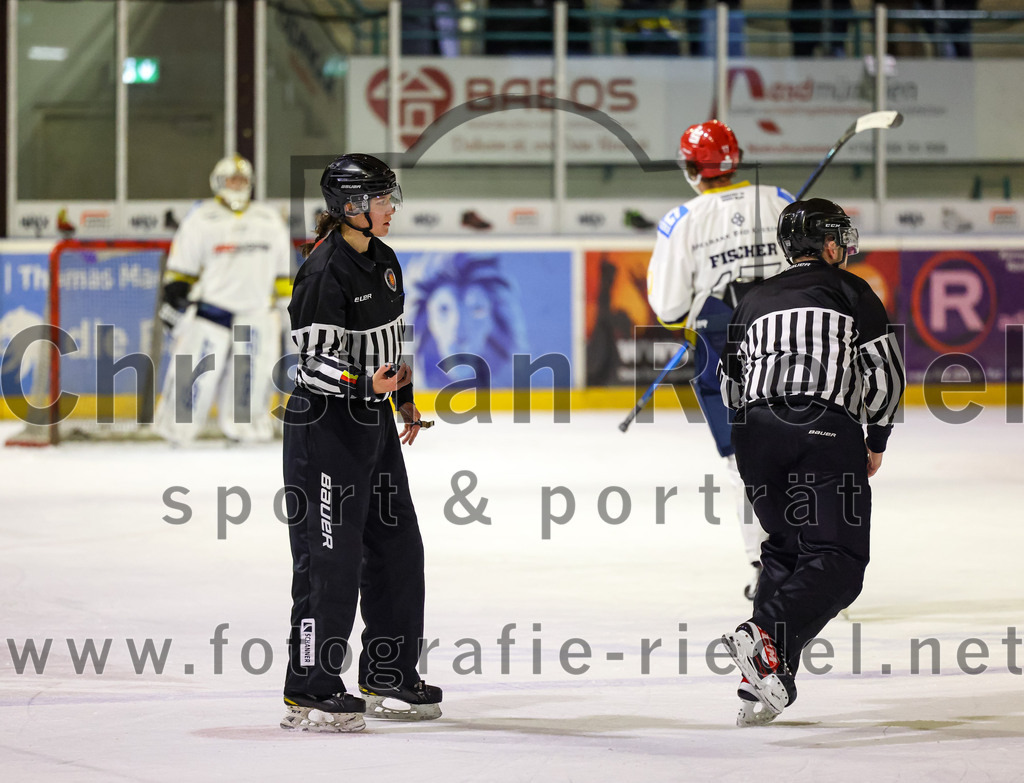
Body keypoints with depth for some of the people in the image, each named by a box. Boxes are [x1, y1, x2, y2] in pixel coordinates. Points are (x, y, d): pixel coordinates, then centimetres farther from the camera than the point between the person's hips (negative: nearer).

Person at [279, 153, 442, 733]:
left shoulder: (383, 260, 10)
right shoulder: (326, 270, -18)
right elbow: (314, 359, -21)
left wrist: (405, 398, 24)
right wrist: (366, 384, -34)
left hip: (374, 423, 9)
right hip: (325, 424, -9)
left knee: (397, 546, 13)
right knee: (332, 555, -7)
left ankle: (388, 678, 24)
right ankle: (309, 692, 0)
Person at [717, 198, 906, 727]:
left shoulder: (754, 300, 24)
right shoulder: (849, 291, 12)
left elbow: (729, 385, 25)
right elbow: (885, 368, 4)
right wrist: (876, 441, 14)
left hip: (755, 430, 5)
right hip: (826, 428, -5)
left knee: (785, 549, 20)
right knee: (837, 560, -5)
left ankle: (764, 686, 8)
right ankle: (766, 638, -32)